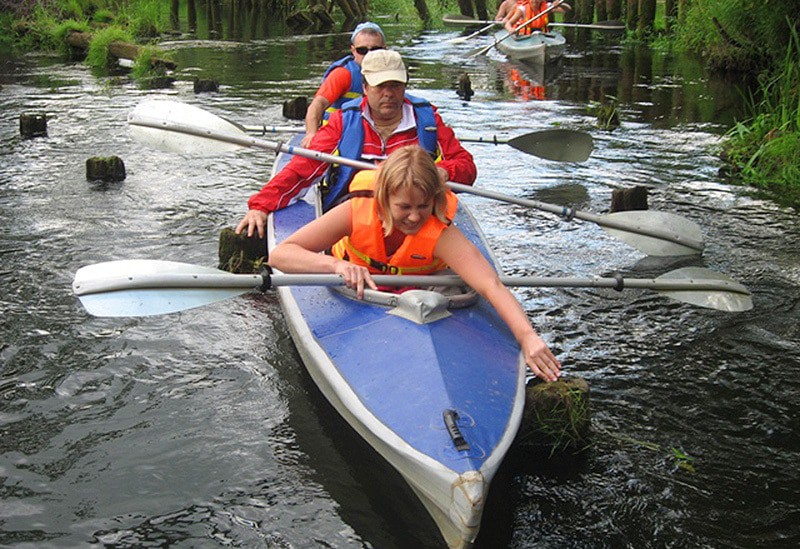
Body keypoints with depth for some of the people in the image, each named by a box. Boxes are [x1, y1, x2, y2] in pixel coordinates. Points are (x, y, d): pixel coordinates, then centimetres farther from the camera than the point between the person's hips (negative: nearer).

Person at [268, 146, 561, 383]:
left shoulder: (441, 235, -42)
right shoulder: (357, 213, -40)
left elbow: (492, 286, -58)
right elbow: (279, 254, -42)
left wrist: (527, 335, -75)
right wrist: (337, 265, -60)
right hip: (353, 289, 1)